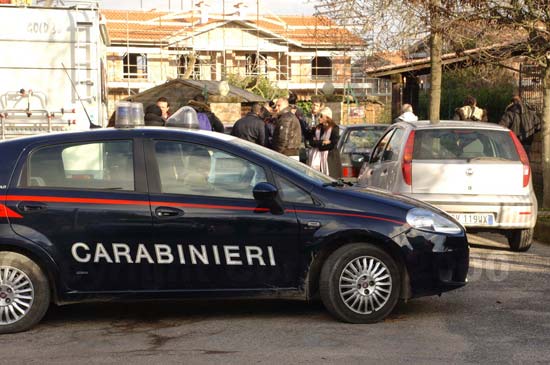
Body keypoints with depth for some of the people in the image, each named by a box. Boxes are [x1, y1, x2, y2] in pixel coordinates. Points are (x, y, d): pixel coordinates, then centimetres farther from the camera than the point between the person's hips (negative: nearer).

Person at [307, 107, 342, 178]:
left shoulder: (334, 129, -3)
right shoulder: (317, 128, 14)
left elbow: (332, 144, -11)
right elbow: (311, 142, 4)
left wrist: (317, 143, -6)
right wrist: (322, 142, -10)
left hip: (330, 158, -4)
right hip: (317, 157, 5)